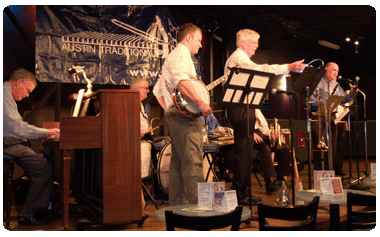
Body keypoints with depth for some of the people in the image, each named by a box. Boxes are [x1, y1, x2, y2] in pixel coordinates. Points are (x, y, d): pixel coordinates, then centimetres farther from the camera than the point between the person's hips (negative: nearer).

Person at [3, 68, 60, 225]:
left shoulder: (7, 95, 22)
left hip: (9, 143, 11)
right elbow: (17, 128, -24)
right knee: (45, 168, -20)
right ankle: (28, 216, -10)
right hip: (7, 145, -11)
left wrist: (44, 134, 14)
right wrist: (45, 132, -14)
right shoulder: (5, 95, -14)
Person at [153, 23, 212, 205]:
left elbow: (158, 89, 27)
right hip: (184, 114, -11)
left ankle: (177, 204, 16)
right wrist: (200, 103, -27)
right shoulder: (182, 53, -5)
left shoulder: (171, 56, 27)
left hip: (173, 114, 11)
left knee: (178, 162, 11)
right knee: (193, 162, -13)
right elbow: (181, 79, -27)